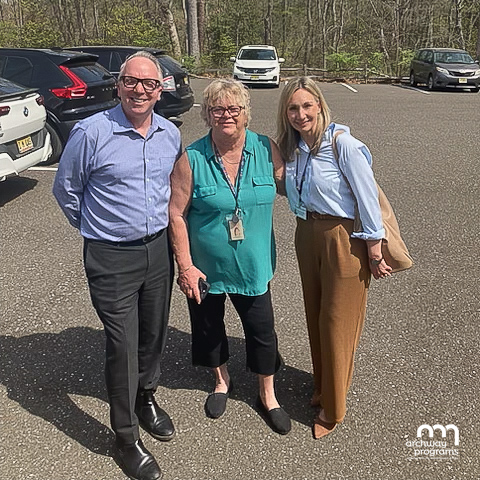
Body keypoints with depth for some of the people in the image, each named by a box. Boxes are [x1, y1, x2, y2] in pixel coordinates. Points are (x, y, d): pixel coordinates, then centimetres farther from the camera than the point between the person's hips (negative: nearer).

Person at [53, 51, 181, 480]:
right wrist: (95, 227, 9)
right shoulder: (91, 132, -12)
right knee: (123, 345, 1)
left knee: (154, 333, 17)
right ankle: (126, 437, 21)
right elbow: (65, 189, 0)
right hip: (111, 257, -4)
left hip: (159, 249, 5)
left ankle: (146, 397, 45)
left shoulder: (171, 134, 3)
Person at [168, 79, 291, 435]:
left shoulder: (267, 150, -7)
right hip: (205, 267, 0)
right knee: (208, 327, 18)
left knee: (262, 329, 11)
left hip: (253, 265, 1)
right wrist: (185, 266, -13)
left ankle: (267, 395, 37)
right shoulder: (191, 159, -13)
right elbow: (176, 214, -11)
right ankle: (222, 381, 47)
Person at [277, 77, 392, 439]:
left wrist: (375, 251, -16)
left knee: (337, 324, 5)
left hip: (343, 240, -6)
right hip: (306, 236, 7)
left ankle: (332, 408, 25)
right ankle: (322, 386, 40)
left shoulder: (342, 143, -18)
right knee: (315, 317, 18)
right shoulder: (291, 148, 3)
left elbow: (367, 196, -17)